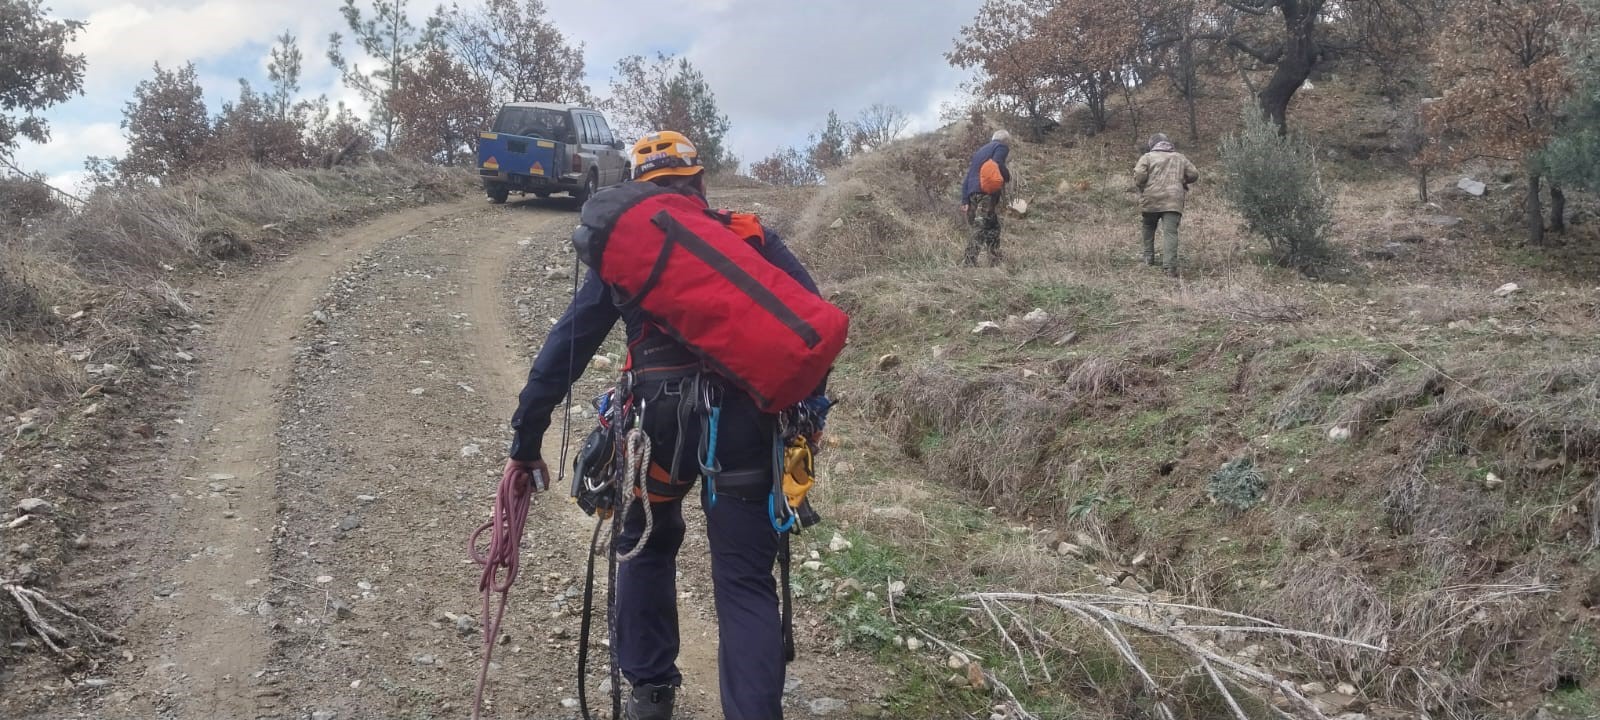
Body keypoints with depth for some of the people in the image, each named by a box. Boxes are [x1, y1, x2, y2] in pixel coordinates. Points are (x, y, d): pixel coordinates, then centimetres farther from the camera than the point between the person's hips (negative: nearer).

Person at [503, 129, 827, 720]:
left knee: (646, 548, 25)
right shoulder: (751, 237, 12)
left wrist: (526, 439, 13)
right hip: (745, 420, 0)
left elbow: (570, 341, 9)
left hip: (658, 419, 1)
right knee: (745, 582, 4)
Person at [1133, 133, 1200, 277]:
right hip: (1173, 201, 1)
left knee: (1149, 228, 23)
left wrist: (1141, 188, 11)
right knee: (1171, 232, -8)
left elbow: (1139, 175, -9)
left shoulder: (1147, 157, 5)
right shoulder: (1180, 158, 17)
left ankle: (1149, 258, 24)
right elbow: (1194, 175, 12)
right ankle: (1170, 265, -20)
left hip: (1151, 200, -1)